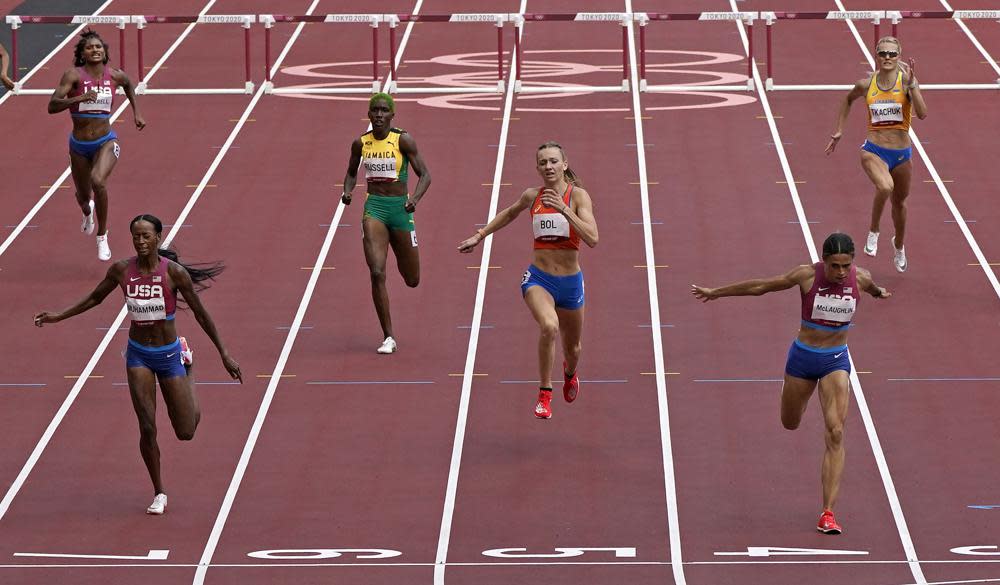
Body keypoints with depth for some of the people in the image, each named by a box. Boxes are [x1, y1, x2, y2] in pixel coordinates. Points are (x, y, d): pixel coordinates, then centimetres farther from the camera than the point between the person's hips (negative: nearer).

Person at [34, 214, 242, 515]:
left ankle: (188, 372, 41)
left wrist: (224, 355, -6)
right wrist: (58, 316, 4)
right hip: (138, 356, 1)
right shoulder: (121, 270, -8)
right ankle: (159, 494, 11)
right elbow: (94, 298, 10)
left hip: (169, 354, -1)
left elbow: (200, 312, -8)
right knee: (147, 427, -8)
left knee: (186, 433, 8)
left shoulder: (174, 272, -16)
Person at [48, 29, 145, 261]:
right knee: (83, 196, 19)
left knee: (98, 181, -31)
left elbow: (129, 84, 22)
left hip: (106, 142, -1)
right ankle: (87, 211, 61)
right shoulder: (74, 75, -14)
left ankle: (102, 237, -13)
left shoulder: (115, 76, -4)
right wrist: (79, 98, -37)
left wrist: (136, 112, 20)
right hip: (79, 146, 1)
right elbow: (52, 106, -24)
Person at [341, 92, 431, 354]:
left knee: (412, 281, 11)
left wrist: (415, 198, -23)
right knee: (377, 273, -16)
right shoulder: (361, 143, 3)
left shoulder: (403, 140, -7)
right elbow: (352, 173, 19)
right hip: (374, 207, 1)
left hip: (400, 207, -1)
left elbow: (424, 174, -5)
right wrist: (347, 192, -2)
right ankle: (388, 337, -7)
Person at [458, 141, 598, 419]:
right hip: (538, 279, 0)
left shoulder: (578, 196, -10)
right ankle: (544, 394, -17)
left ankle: (569, 372, 58)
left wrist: (564, 210, -31)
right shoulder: (532, 196, 0)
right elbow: (511, 213, 24)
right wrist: (480, 236, 23)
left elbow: (592, 239, -23)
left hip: (570, 282, 0)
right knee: (549, 326, -32)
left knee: (572, 349, 19)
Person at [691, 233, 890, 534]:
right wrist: (716, 292, 2)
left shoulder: (860, 278, -12)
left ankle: (828, 514, -15)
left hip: (836, 360, 0)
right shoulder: (807, 275, -19)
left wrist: (879, 293, 40)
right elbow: (761, 286, -7)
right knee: (790, 424, 19)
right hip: (803, 356, 0)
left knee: (835, 433, -13)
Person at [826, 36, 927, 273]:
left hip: (901, 154, 1)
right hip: (873, 151, -1)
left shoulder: (906, 80, -10)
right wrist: (839, 131, 18)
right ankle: (873, 232, -7)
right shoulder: (866, 84, -4)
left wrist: (912, 85, -31)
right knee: (885, 187, -32)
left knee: (899, 202, 20)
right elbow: (848, 100, 19)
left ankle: (899, 245, 49)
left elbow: (922, 114, -22)